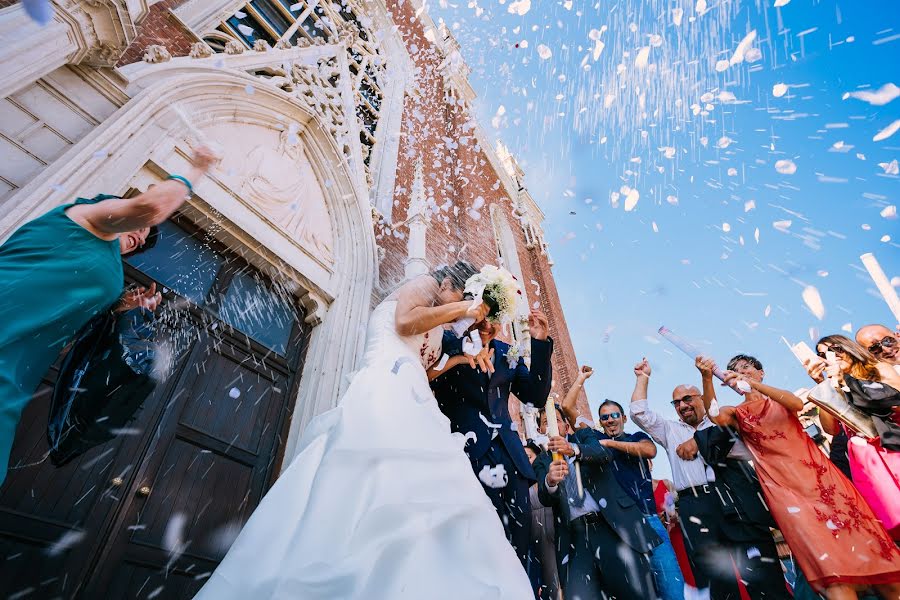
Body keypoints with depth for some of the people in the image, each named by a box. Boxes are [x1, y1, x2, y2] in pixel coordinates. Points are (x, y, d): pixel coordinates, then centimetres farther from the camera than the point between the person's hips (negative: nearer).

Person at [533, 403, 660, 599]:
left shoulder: (585, 435, 13)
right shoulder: (542, 462, 16)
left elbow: (605, 454, -10)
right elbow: (545, 498, -2)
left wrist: (573, 449, -30)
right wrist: (550, 481, -26)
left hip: (613, 524, -1)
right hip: (575, 536, 1)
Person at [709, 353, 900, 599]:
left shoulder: (780, 401, 15)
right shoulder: (737, 413, 10)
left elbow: (798, 404, -10)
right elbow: (715, 416, -15)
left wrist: (753, 384, -21)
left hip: (817, 473, 2)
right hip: (785, 486, -2)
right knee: (827, 562, -14)